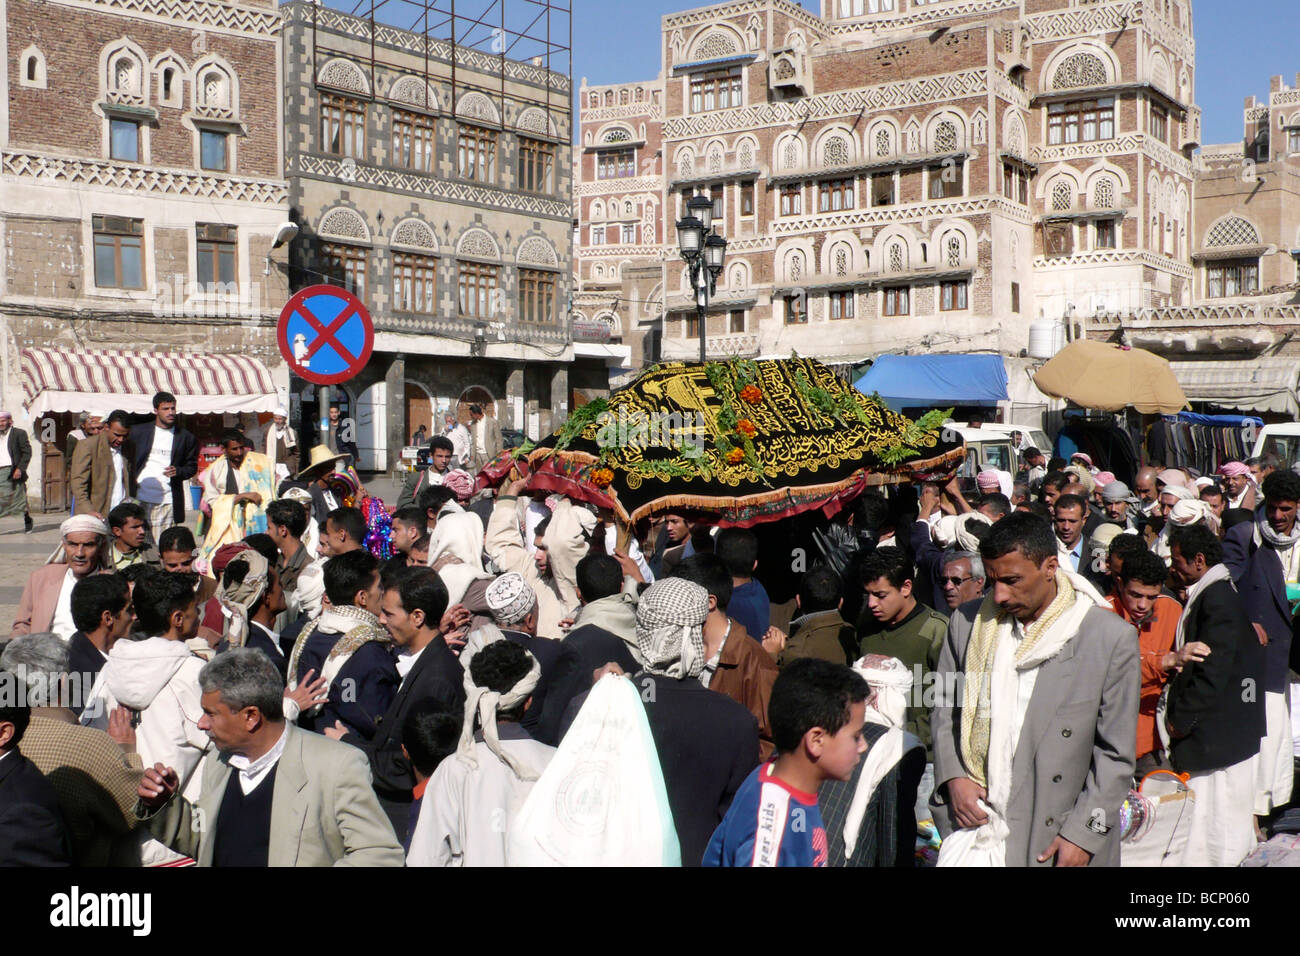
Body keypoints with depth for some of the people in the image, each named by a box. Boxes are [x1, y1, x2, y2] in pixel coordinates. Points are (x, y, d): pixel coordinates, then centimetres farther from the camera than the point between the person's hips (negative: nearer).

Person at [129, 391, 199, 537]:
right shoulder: (138, 432, 9)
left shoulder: (186, 438, 9)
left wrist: (178, 471, -7)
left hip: (166, 502, 0)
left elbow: (192, 466, 14)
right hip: (139, 498, 0)